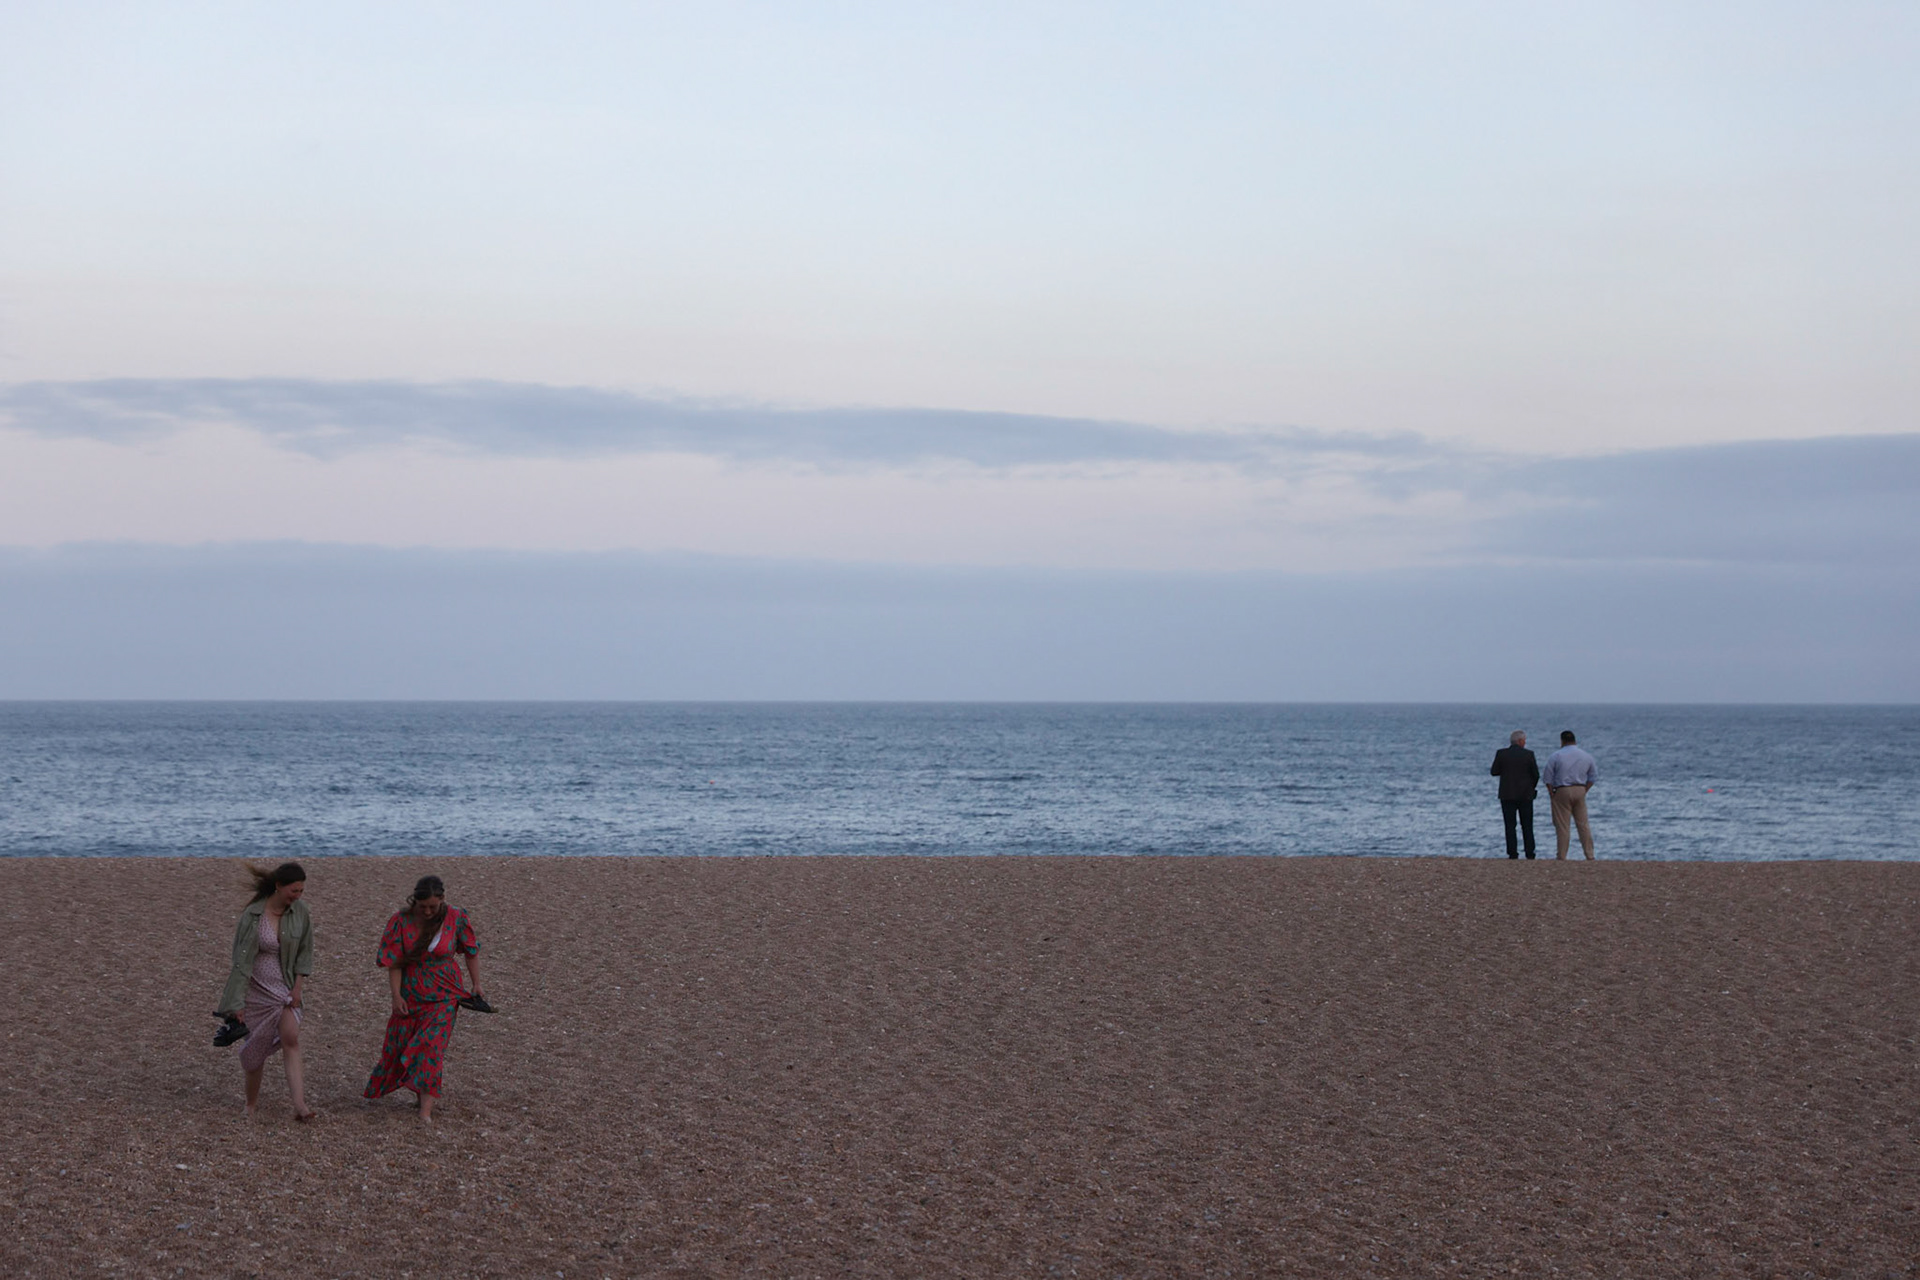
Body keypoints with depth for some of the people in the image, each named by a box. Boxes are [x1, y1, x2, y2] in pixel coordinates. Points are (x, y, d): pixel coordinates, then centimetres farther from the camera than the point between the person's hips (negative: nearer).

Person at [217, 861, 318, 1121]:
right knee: (257, 1046, 6)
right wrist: (237, 1003, -20)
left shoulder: (299, 911, -6)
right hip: (257, 989, -3)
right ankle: (251, 1104, 26)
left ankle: (299, 1106, -22)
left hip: (286, 988, 3)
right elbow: (242, 960, -18)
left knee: (291, 1040, -14)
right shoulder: (253, 916, -18)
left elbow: (305, 950, 6)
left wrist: (298, 985, -3)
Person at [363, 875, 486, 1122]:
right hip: (410, 995, 2)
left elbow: (472, 952, 3)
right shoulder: (401, 921, -9)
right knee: (398, 1044, 11)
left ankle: (426, 1111, -15)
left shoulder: (456, 919, -10)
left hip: (442, 997, -2)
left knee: (432, 1046, -13)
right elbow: (394, 962, -7)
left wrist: (477, 986, 4)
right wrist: (396, 995, -14)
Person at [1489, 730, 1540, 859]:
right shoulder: (1528, 754, -6)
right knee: (1527, 827, 8)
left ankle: (1513, 854, -2)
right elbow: (1536, 774, -2)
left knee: (1510, 827, 3)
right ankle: (1530, 854, 7)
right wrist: (1532, 788, 14)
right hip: (1525, 795, 0)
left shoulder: (1501, 753, -5)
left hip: (1507, 795, 0)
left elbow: (1494, 772, 0)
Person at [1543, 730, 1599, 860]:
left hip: (1562, 791, -4)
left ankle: (1562, 857, 0)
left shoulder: (1555, 756, -5)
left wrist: (1551, 794, 1)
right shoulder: (1586, 756, 8)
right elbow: (1593, 777, 11)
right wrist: (1584, 791, 11)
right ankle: (1590, 856, 8)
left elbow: (1548, 779, -5)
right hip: (1580, 791, 4)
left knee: (1562, 826, -1)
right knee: (1583, 824, 9)